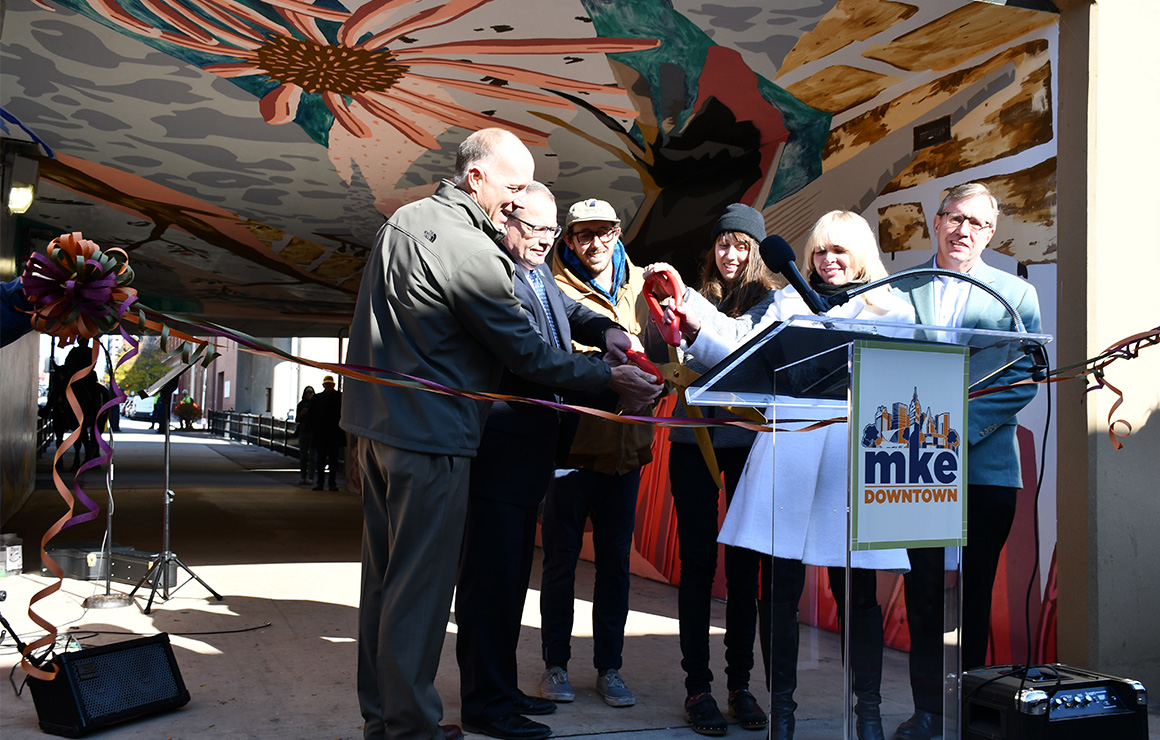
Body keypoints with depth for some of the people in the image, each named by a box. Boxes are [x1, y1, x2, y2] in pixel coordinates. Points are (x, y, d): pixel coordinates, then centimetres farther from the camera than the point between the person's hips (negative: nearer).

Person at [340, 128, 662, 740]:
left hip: (376, 424, 10)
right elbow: (526, 352, -14)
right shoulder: (469, 250, -18)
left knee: (384, 576, 16)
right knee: (420, 586, -1)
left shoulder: (405, 220, 13)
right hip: (430, 437, -10)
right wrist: (609, 378, -4)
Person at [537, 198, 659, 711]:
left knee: (615, 560, 11)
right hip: (573, 441, -4)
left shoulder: (640, 288, 11)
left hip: (625, 444, 4)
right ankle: (556, 663, 20)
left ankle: (609, 667, 22)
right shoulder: (555, 288, -3)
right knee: (561, 558, 6)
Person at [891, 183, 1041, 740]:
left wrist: (960, 425, -13)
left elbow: (1024, 379, -1)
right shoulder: (900, 290, 10)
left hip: (985, 462, 0)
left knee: (974, 591, 7)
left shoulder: (1016, 294, 8)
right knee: (923, 588, 4)